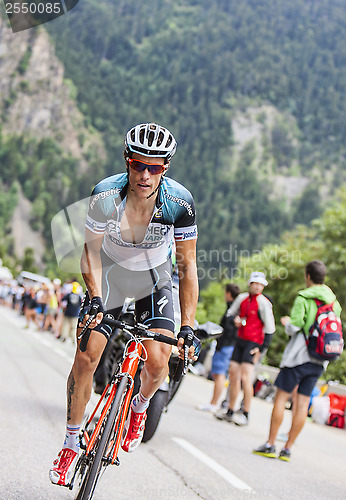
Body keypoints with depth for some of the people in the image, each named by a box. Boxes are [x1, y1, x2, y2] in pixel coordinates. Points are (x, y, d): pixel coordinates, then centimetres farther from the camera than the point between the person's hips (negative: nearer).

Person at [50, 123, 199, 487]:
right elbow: (92, 249, -15)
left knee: (157, 363, -18)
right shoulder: (105, 194, -27)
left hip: (153, 279, 0)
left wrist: (187, 327, -23)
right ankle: (72, 442, 11)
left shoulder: (179, 202, -27)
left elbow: (187, 266, -20)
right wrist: (95, 298, -29)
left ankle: (140, 406, 17)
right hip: (109, 275, 0)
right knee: (85, 358, -9)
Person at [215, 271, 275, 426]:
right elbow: (230, 313, 23)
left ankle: (245, 414, -8)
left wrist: (261, 349, -12)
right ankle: (230, 412, 17)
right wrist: (235, 320, 0)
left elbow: (270, 329, -8)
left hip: (254, 343, -6)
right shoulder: (242, 298, 7)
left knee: (245, 377, -15)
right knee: (233, 374, 7)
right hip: (240, 340, 6)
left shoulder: (264, 303, -10)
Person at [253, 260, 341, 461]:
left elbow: (294, 328, -16)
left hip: (299, 355, -6)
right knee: (302, 403, 5)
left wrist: (287, 322, 6)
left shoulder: (304, 298, -9)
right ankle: (287, 449, 7)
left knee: (281, 397, 1)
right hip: (320, 360, 6)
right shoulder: (334, 303, 9)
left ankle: (270, 445, -1)